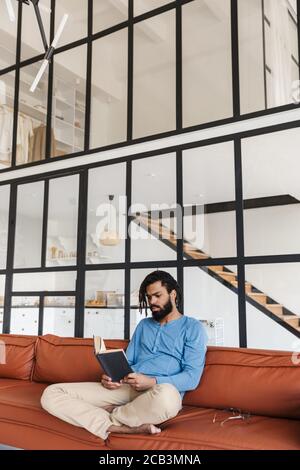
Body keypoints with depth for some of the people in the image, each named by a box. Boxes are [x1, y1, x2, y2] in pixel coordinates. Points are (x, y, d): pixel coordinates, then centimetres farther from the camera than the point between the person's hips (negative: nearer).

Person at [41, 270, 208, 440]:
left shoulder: (192, 327, 6)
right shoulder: (144, 324, 23)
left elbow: (192, 378, -4)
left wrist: (152, 382, -19)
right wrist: (111, 376, -4)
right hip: (125, 388, 5)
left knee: (166, 395, -45)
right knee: (51, 393, -12)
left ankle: (106, 415, -16)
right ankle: (127, 428, -25)